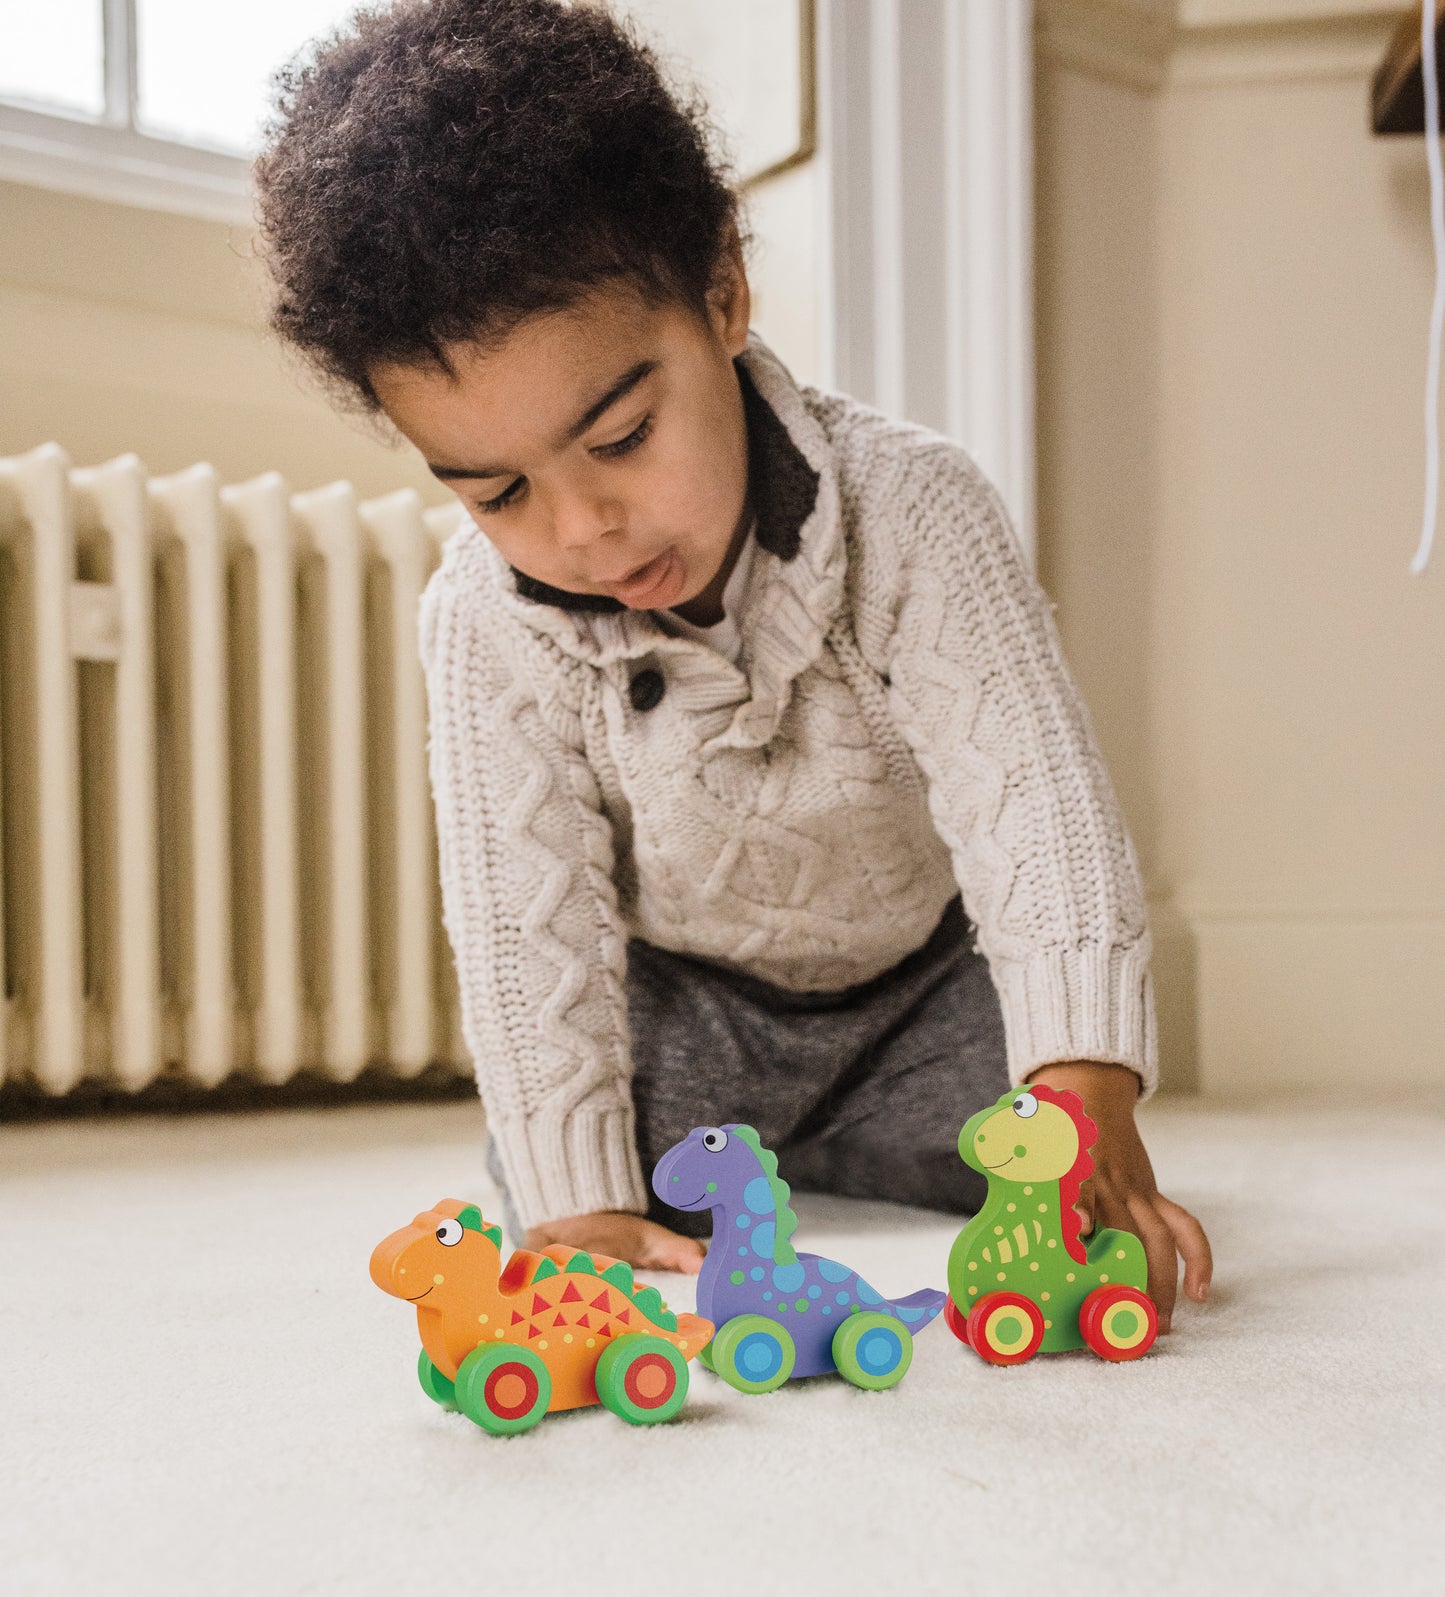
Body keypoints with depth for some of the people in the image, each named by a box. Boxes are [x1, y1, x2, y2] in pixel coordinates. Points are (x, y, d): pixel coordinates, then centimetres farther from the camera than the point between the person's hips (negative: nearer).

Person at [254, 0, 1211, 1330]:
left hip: (918, 974, 0)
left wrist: (1088, 1117, -48)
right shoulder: (486, 622, -25)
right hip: (682, 997, 1)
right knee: (532, 1161, -18)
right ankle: (706, 1156, 17)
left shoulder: (913, 512, -30)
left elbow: (1037, 808, -36)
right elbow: (528, 916, -20)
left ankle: (808, 1151, 15)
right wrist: (581, 1197, -25)